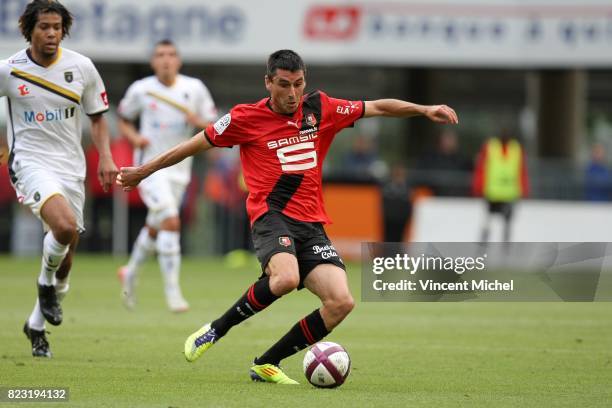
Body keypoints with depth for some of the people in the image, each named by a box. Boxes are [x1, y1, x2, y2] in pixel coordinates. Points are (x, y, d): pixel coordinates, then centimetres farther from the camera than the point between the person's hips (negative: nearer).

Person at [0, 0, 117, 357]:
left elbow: (98, 116, 12)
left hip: (71, 167, 3)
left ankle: (36, 325, 26)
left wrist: (106, 157, -1)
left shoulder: (82, 67, 1)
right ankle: (46, 283, -2)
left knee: (65, 261, 5)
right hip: (30, 162, -3)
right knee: (65, 225, -31)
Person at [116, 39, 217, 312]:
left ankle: (131, 272, 42)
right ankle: (172, 290, -16)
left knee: (154, 228, 16)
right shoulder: (140, 90, -3)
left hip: (179, 170, 4)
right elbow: (123, 120, 11)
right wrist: (134, 137, -9)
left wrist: (199, 122, -17)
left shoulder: (195, 89, 0)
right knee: (171, 223, -20)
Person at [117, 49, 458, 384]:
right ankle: (216, 331, -13)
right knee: (286, 277, -36)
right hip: (272, 216, -5)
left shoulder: (320, 109, 10)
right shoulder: (247, 118, 2)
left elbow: (377, 107, 17)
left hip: (312, 224, 5)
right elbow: (198, 144, 11)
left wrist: (425, 110, 7)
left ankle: (267, 364, -1)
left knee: (342, 302, -15)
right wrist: (144, 171, 17)